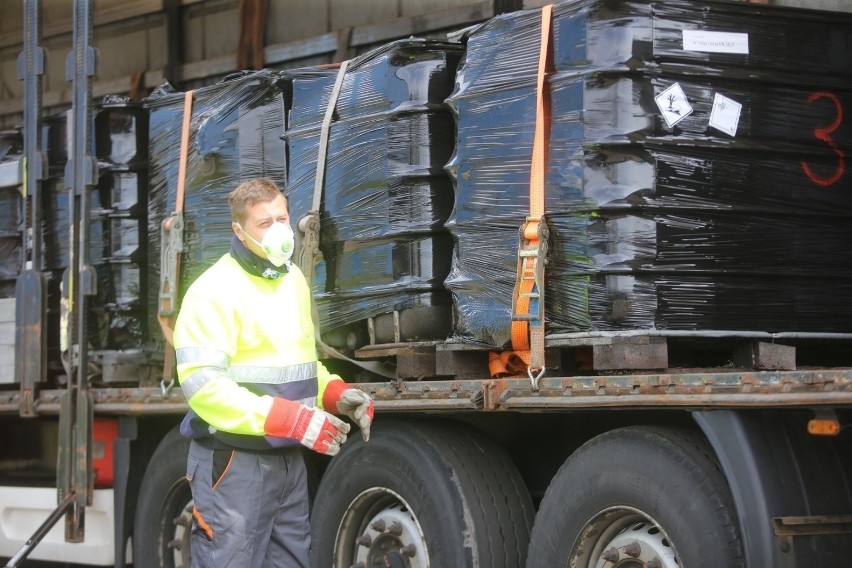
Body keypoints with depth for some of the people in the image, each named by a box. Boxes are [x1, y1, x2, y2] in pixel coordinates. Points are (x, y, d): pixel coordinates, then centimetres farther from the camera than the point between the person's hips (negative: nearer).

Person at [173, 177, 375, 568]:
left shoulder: (293, 281, 13)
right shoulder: (215, 290, -14)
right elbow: (202, 384, -23)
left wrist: (337, 394, 0)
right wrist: (292, 419, -28)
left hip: (288, 459, 8)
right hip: (234, 462, -8)